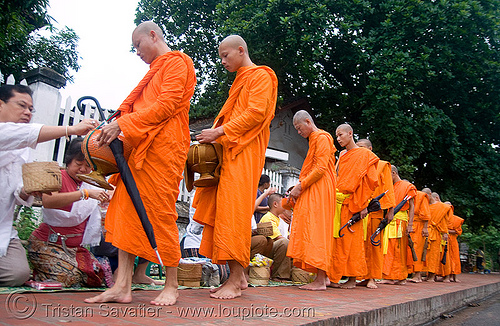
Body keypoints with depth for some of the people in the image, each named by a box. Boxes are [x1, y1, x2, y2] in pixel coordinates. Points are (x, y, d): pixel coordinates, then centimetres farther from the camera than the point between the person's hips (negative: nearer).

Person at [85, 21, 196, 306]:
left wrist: (122, 124, -14)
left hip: (163, 145, -9)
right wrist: (118, 127, 8)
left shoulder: (177, 62, 1)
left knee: (161, 212, -7)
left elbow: (166, 105, -12)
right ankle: (123, 286, 3)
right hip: (140, 145, 9)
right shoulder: (155, 70, 30)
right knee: (127, 210, 1)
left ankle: (171, 287, 4)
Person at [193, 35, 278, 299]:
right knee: (222, 209, 3)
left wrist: (220, 132, -16)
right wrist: (215, 135, 10)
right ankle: (237, 275, 8)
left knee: (235, 210, -13)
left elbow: (255, 114, -13)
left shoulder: (260, 76, 0)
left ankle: (235, 281, -8)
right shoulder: (239, 81, 28)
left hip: (245, 153, -9)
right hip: (229, 151, 9)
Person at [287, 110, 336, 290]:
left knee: (316, 230, -12)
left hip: (319, 192, -10)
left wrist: (300, 186, -16)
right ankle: (324, 276, 13)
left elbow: (320, 168, -17)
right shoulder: (313, 139, 23)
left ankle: (320, 280, -10)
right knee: (316, 232, 8)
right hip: (311, 194, 10)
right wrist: (300, 187, 13)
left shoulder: (322, 138, -7)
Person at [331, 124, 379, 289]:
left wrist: (363, 205, -13)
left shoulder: (364, 154, 0)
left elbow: (369, 181, -6)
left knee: (351, 240, -4)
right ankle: (337, 277, 9)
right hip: (338, 203, 6)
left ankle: (352, 279, 4)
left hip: (351, 204, -6)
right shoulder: (342, 157, 19)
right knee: (338, 240, 4)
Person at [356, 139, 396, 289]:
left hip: (375, 210, -3)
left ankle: (372, 277, 2)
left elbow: (388, 189, 6)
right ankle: (364, 277, 4)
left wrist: (390, 210, -5)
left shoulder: (382, 165, 11)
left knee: (374, 243, -3)